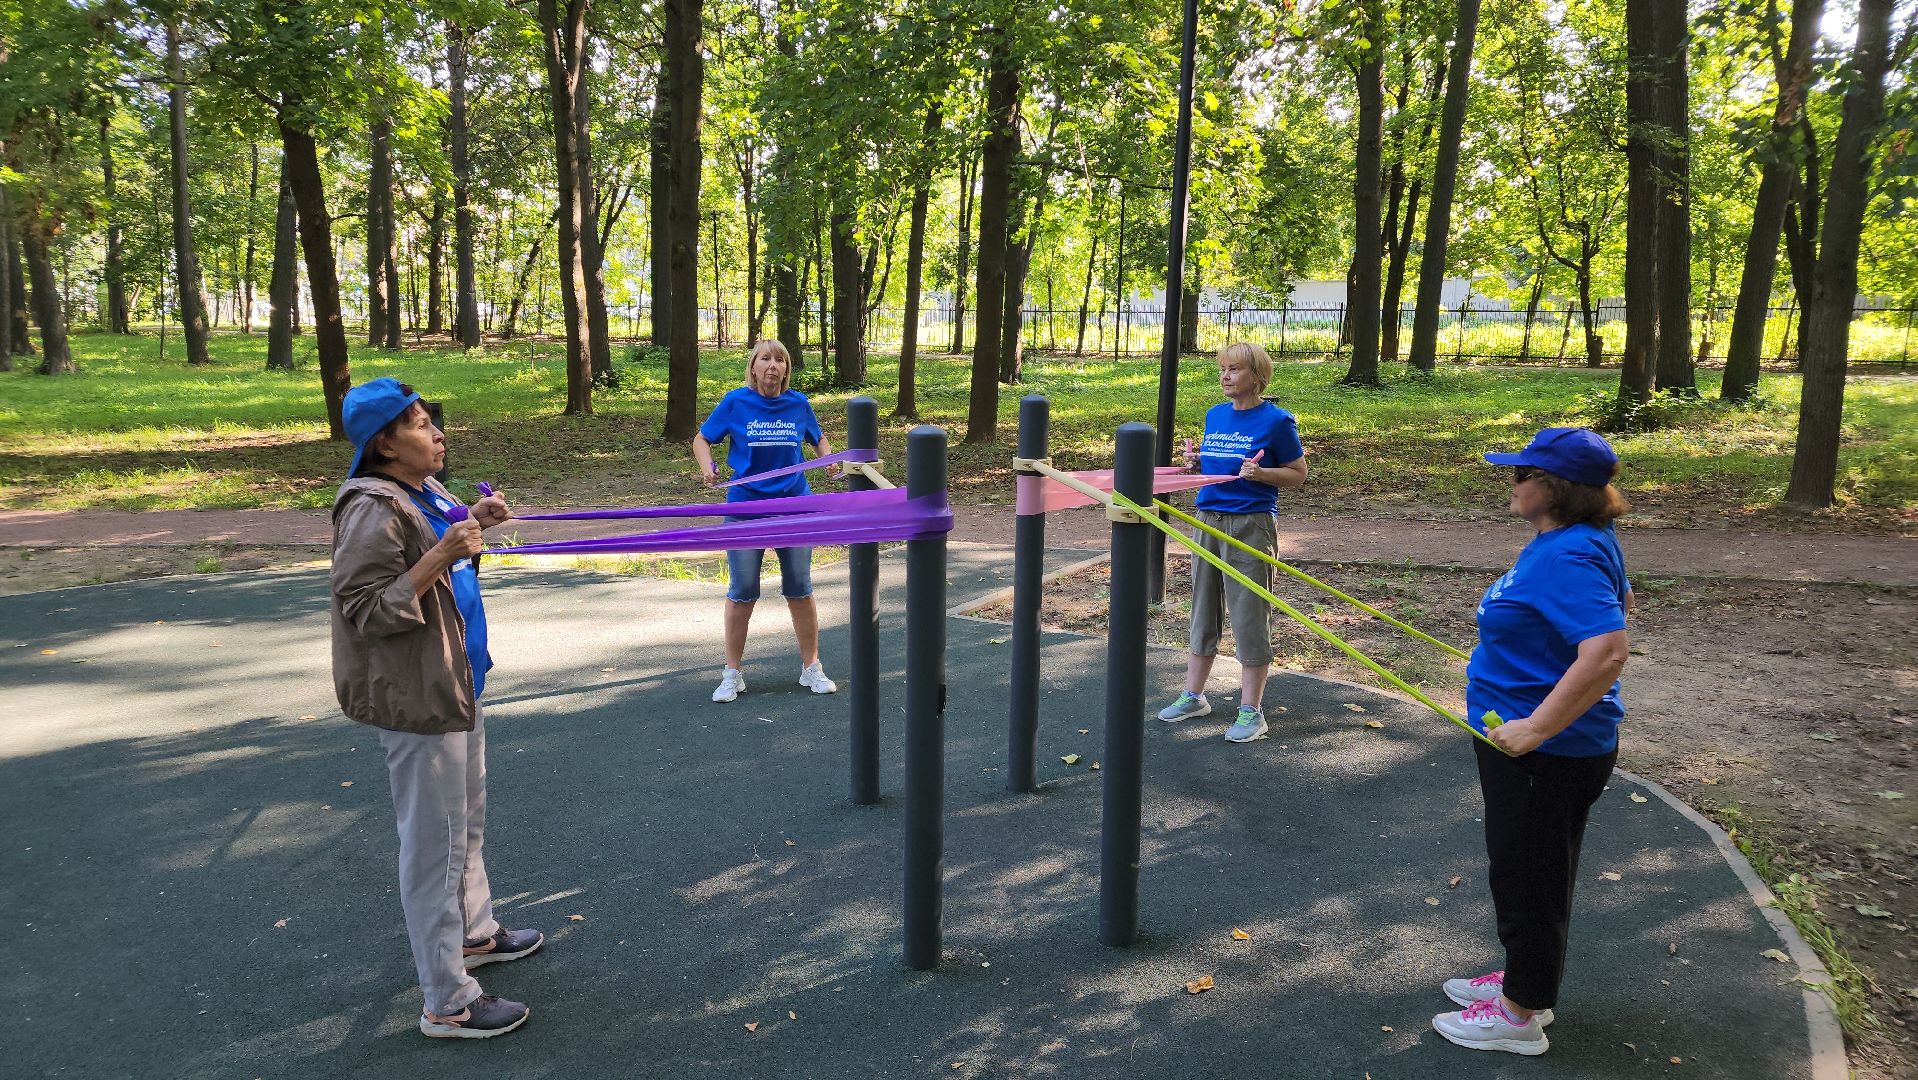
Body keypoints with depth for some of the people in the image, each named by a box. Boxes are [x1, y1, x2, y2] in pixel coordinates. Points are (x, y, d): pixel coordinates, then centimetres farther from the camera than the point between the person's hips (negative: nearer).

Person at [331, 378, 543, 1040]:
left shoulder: (426, 493, 7)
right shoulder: (375, 511, -21)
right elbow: (367, 611, -23)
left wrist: (474, 525, 3)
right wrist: (442, 553, -30)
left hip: (454, 682, 10)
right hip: (415, 699, -10)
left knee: (467, 820, 25)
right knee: (435, 843, -1)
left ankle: (474, 932, 46)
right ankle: (447, 1003, 10)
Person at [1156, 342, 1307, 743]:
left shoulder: (1276, 420, -7)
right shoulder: (1215, 415, 10)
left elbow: (1298, 474, -3)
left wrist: (1260, 473, -20)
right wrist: (1197, 463, 0)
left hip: (1251, 524, -6)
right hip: (1209, 519, 6)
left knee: (1249, 615, -1)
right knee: (1203, 609, 13)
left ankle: (1251, 710, 9)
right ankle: (1193, 696, 25)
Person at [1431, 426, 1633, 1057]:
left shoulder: (1567, 557, -27)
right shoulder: (1580, 541, 5)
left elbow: (1608, 652, -37)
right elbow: (1616, 600, 23)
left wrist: (1536, 727, -34)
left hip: (1547, 750, -10)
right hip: (1521, 733, 10)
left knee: (1528, 877, 5)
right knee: (1526, 869, 23)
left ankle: (1519, 1016, 22)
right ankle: (1526, 979, 41)